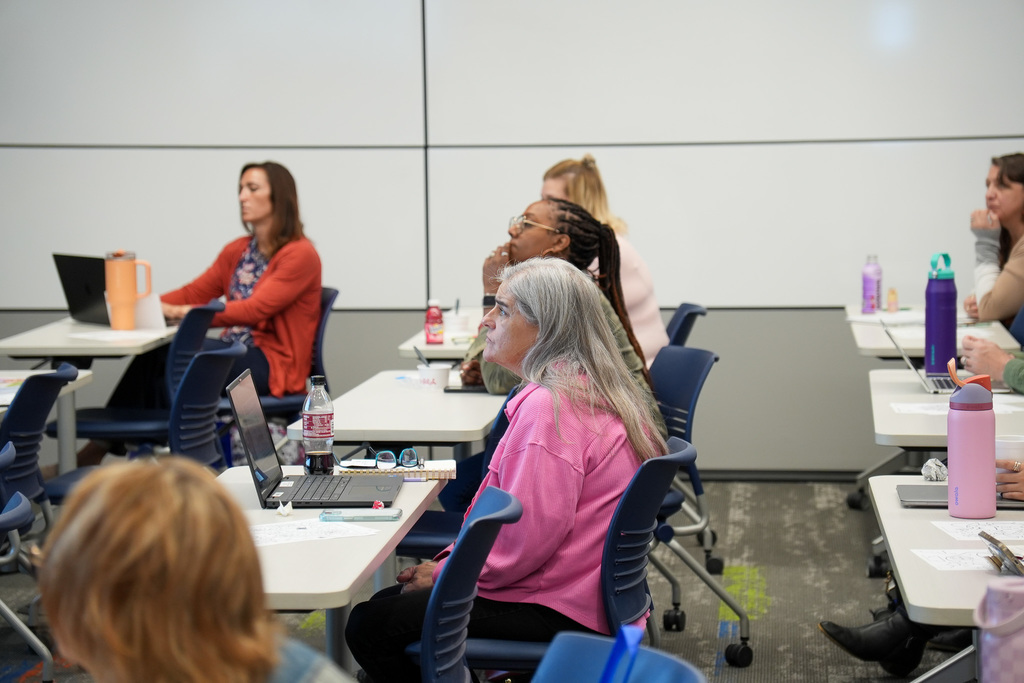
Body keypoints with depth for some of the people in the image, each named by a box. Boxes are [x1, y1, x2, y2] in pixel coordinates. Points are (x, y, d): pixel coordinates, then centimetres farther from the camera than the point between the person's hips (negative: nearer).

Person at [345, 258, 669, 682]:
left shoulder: (550, 406, -22)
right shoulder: (588, 392, 13)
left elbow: (528, 533, -25)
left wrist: (443, 574, -11)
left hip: (556, 611, -11)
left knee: (369, 626, -11)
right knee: (386, 602, 17)